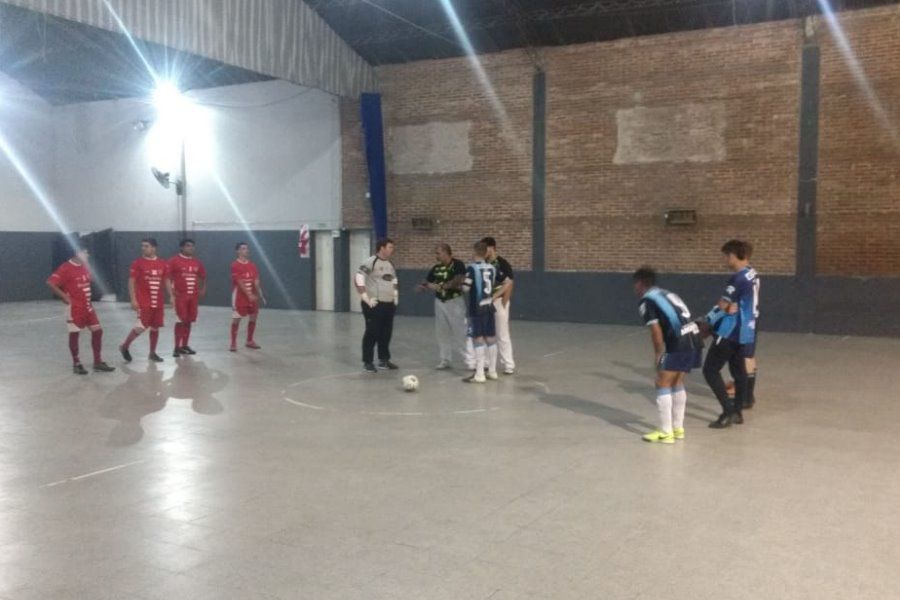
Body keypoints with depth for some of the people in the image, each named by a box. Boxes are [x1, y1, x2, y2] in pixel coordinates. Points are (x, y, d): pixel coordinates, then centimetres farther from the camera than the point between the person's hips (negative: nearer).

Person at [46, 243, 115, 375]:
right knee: (74, 334, 2)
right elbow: (50, 283, -20)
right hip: (74, 307, -8)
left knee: (97, 331, 4)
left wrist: (87, 296, 12)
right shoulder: (66, 268, -15)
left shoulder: (84, 266, 9)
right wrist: (64, 296, -16)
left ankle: (98, 363, 10)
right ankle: (76, 364, 13)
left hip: (87, 306, 8)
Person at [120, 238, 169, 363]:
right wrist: (133, 299, -13)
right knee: (141, 327, -12)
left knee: (155, 327, 9)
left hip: (158, 302, 5)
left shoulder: (162, 264, 6)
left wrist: (171, 297, 7)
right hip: (143, 302, -5)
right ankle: (125, 346, 7)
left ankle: (152, 353, 19)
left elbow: (166, 281, 13)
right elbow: (131, 281, -6)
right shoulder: (138, 263, -5)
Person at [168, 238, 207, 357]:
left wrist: (203, 289, 7)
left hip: (193, 296, 5)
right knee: (180, 321, -7)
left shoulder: (197, 262, 11)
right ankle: (177, 347, -1)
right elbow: (167, 276, -8)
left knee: (189, 321, 10)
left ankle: (184, 346, 20)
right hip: (180, 295, -5)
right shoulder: (174, 260, -6)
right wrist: (172, 291, -15)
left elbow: (202, 276, 22)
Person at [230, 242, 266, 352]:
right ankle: (233, 343, 6)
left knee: (253, 317, 10)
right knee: (236, 319, -2)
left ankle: (250, 341, 23)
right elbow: (240, 282, -19)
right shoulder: (235, 265, -12)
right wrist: (249, 295, -25)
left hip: (252, 296, 6)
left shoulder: (252, 265, 7)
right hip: (239, 296, -6)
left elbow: (256, 282, 5)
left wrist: (261, 295, -4)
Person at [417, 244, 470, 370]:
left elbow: (458, 281, -22)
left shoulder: (458, 265, -11)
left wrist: (440, 286, -22)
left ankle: (469, 359, 1)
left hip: (454, 301, -6)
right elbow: (427, 282, 9)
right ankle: (446, 360, 20)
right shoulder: (436, 268, 6)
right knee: (442, 332, 10)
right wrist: (423, 286, -14)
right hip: (439, 302, 6)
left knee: (460, 332, -7)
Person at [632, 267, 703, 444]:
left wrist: (659, 356, 4)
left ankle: (666, 433, 4)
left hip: (680, 343, -8)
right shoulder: (667, 294, 26)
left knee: (662, 385, 2)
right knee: (677, 383, 21)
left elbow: (656, 331, -8)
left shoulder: (646, 302, 1)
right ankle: (678, 428, 28)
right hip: (694, 338, 8)